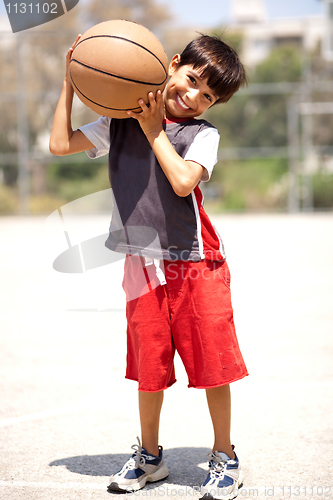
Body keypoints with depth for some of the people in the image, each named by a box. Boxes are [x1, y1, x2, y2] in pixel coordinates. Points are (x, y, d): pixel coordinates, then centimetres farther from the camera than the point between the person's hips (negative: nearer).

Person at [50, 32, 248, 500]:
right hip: (143, 265, 2)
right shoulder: (121, 121, 8)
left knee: (213, 365, 1)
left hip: (197, 264, -2)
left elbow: (183, 181, -17)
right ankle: (149, 456, 28)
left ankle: (225, 458, 19)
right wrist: (70, 82, 4)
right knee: (149, 368, 10)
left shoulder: (203, 134, 0)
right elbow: (61, 144, 9)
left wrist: (153, 129, -11)